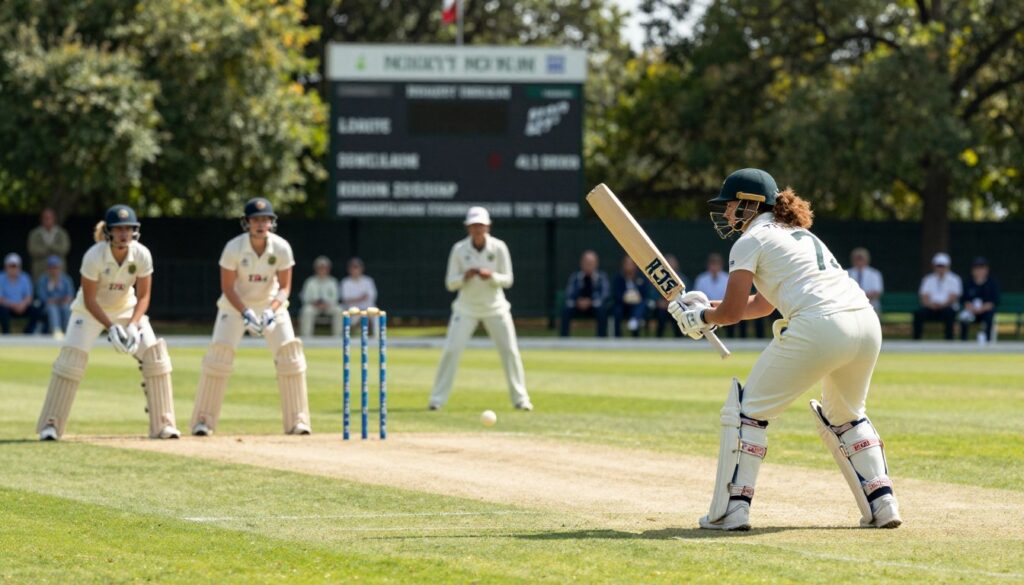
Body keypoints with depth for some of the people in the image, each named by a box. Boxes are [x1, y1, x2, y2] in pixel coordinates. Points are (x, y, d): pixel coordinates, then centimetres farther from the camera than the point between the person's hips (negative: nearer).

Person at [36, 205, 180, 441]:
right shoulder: (94, 256, -29)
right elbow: (89, 300, -22)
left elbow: (143, 296, -11)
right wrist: (111, 328, -31)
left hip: (126, 307, 3)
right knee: (71, 357, -18)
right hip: (91, 309, -3)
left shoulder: (142, 255, -20)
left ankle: (163, 424, -3)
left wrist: (133, 325, -26)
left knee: (155, 354, -11)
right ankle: (50, 424, -8)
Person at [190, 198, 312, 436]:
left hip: (271, 303, 2)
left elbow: (284, 286, -9)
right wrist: (245, 313, -27)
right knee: (218, 355, -15)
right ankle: (203, 422, -7)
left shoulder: (281, 247, -16)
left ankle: (297, 421, -3)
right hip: (236, 304, -2)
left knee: (290, 356, -11)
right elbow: (227, 287, -15)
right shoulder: (234, 247, -21)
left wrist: (272, 311, -26)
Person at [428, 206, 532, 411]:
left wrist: (491, 276, -26)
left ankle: (520, 398, 9)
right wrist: (465, 276, -26)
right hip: (467, 308, -1)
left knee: (510, 350, -3)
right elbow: (450, 283, -6)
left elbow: (507, 280, -6)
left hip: (495, 308, 1)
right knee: (451, 350, -10)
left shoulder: (499, 248, -9)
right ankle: (437, 399, -2)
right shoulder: (459, 249, -9)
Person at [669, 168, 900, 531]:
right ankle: (882, 504, 18)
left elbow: (733, 312, 5)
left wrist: (702, 317, 24)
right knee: (845, 416, 29)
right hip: (867, 324, 8)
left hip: (819, 327, -8)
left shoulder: (751, 240, 7)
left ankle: (731, 510, -3)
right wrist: (708, 308, 34)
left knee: (749, 408, 5)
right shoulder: (799, 234, 33)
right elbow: (762, 305, 39)